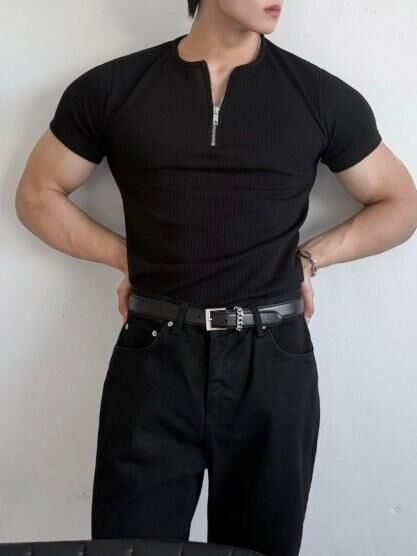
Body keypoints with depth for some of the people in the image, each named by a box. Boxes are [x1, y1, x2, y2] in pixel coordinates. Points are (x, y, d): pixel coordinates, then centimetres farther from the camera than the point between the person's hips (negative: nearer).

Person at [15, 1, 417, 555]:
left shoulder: (323, 96, 3)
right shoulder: (111, 88, 3)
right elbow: (38, 196, 12)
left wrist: (308, 256, 1)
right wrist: (128, 256, 2)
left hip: (274, 364, 1)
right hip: (155, 359, 0)